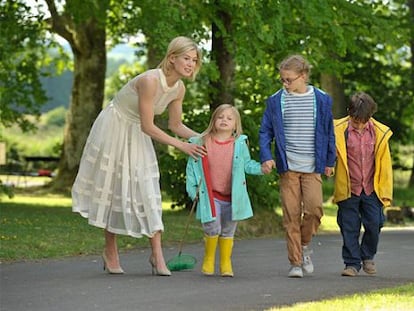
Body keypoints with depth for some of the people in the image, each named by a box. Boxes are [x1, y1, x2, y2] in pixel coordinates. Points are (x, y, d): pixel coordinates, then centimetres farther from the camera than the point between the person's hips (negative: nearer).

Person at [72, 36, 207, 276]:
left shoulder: (179, 89, -8)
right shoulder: (150, 81, -31)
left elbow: (176, 125, 6)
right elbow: (148, 127, -29)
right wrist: (180, 145, -24)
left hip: (136, 136, 6)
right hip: (114, 128, -6)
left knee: (147, 191, -3)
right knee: (112, 187, 3)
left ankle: (157, 256, -5)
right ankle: (110, 251, 17)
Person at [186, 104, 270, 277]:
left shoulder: (240, 144, 1)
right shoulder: (201, 143, -3)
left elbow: (247, 164, 10)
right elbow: (192, 167, 2)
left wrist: (261, 168, -9)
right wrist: (192, 189, -3)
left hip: (233, 197, 2)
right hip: (211, 196, -2)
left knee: (228, 231, 11)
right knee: (212, 228, -11)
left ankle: (226, 263, 24)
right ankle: (208, 259, 13)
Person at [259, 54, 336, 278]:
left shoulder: (321, 100, 4)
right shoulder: (276, 101, 3)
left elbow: (328, 132, 12)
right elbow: (265, 131, 5)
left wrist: (329, 161, 12)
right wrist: (266, 156, -10)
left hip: (312, 166, 0)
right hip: (288, 166, 0)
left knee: (314, 208, -14)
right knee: (291, 214, -2)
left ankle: (305, 244, 15)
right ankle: (295, 262, 6)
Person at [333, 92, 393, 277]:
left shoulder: (379, 133, -1)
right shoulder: (339, 130, -8)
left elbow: (385, 164, 5)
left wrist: (386, 192, 5)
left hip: (372, 190, 1)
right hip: (348, 190, -1)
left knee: (374, 225, 2)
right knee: (349, 228, 1)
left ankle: (367, 257, 25)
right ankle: (352, 263, 11)